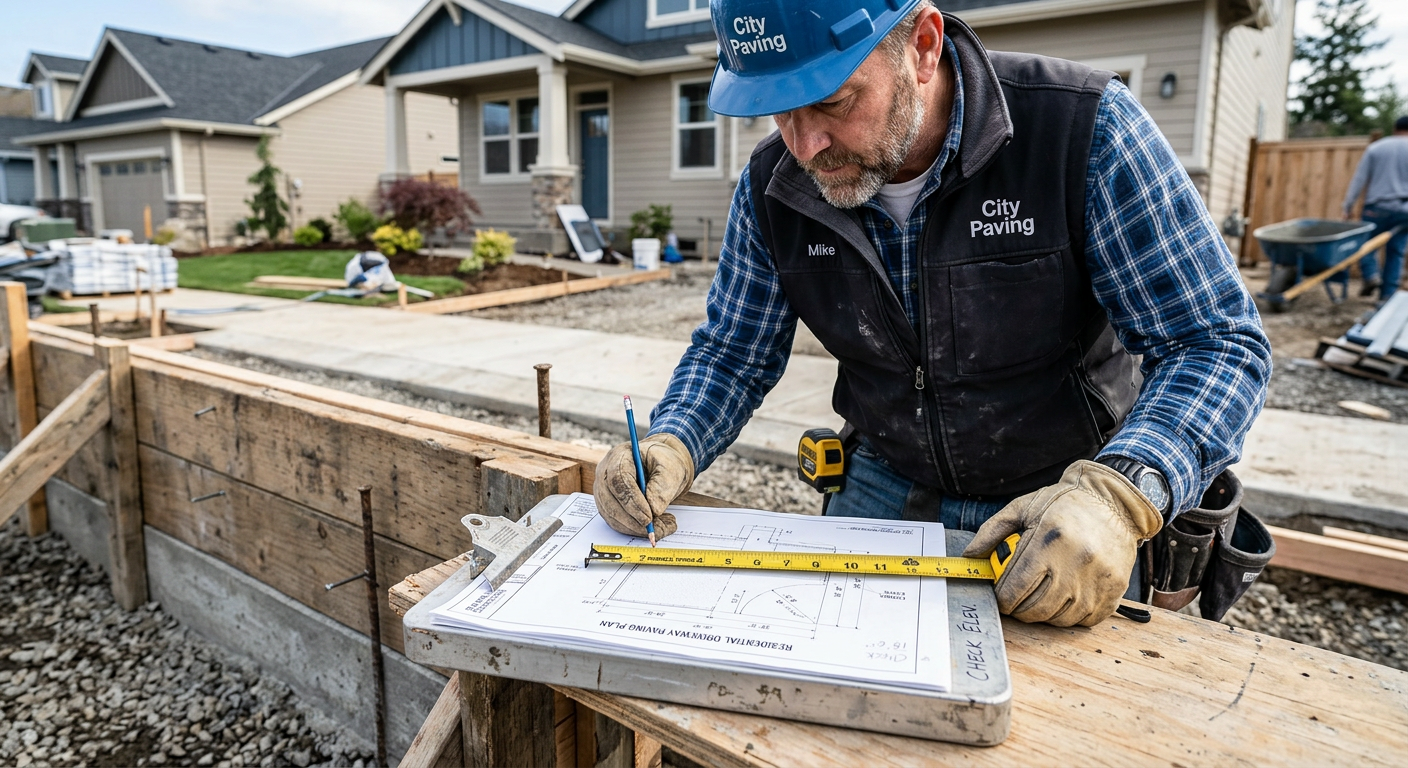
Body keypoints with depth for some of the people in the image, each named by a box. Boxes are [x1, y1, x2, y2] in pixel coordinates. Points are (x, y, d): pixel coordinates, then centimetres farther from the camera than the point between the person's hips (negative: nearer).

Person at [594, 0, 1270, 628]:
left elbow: (1218, 340, -19)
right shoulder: (772, 186, -10)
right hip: (886, 489, 3)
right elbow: (733, 354, 0)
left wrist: (1117, 494, -37)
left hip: (1070, 501, -2)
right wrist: (670, 447, -21)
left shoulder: (1084, 128, -22)